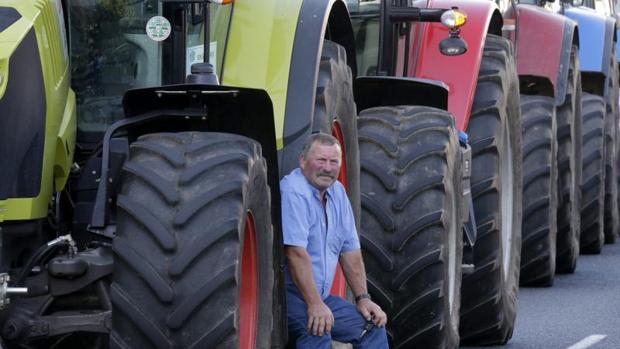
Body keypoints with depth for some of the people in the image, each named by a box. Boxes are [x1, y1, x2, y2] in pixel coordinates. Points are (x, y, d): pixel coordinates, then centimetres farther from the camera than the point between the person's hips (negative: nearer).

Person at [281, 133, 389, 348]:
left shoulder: (337, 192, 12)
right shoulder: (293, 192, -17)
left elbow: (350, 250, 17)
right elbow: (296, 253, -25)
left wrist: (363, 298, 10)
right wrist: (314, 304, -28)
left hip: (320, 296, 10)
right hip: (287, 293, -10)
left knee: (372, 325, 9)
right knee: (317, 331, -33)